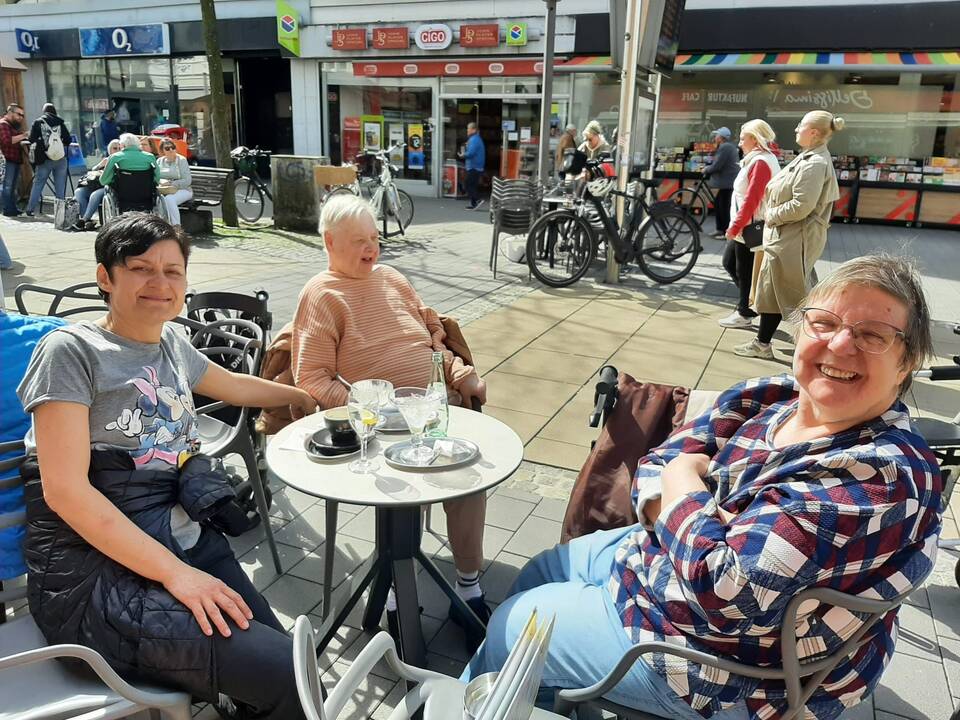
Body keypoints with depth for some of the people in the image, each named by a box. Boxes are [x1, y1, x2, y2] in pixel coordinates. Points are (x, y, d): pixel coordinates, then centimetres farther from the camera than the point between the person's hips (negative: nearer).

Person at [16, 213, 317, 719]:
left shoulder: (172, 343, 12)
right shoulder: (71, 350, -7)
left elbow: (233, 386, 34)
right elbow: (65, 489, -15)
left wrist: (299, 395, 48)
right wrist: (175, 573, -19)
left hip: (185, 542, 6)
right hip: (93, 572, -6)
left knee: (283, 654, -15)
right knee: (285, 676, -20)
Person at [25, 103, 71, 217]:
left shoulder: (38, 122, 1)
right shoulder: (60, 122, 3)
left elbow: (32, 139, -3)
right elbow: (68, 140, 0)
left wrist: (40, 141, 18)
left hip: (44, 159, 0)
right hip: (60, 159, 0)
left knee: (38, 183, 8)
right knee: (60, 186, 5)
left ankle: (30, 209, 9)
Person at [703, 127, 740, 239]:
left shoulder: (724, 147, -16)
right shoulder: (728, 146, 18)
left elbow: (717, 166, -19)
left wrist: (706, 170, -2)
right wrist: (708, 170, 9)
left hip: (728, 183, -11)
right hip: (727, 182, 11)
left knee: (724, 207, -6)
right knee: (717, 204, 16)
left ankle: (727, 233, -2)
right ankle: (720, 229, 22)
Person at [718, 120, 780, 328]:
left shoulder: (760, 162, -18)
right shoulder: (758, 159, 15)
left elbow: (751, 200, -23)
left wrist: (735, 226, -21)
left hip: (750, 228, -10)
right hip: (744, 227, 10)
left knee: (744, 272, 0)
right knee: (729, 263, 18)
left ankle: (744, 314, 12)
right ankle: (750, 302, 26)